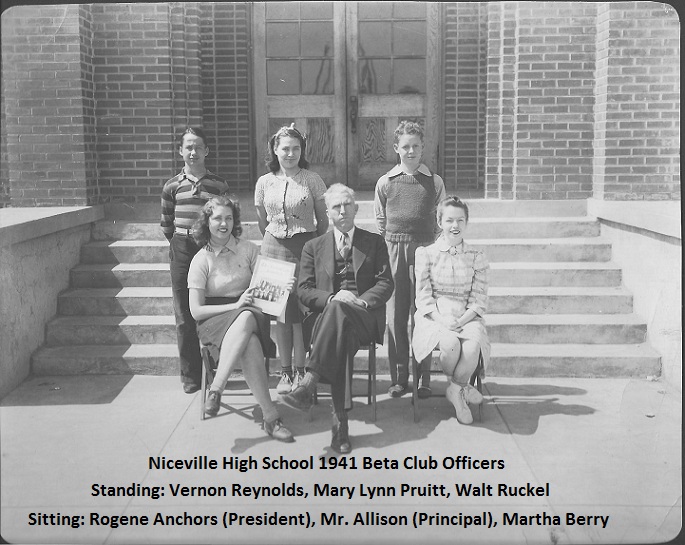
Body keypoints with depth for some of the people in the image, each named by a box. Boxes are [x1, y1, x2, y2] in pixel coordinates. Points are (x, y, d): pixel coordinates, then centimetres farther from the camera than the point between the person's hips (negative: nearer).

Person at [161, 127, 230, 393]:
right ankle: (190, 375, 12)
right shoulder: (172, 186, 6)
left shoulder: (219, 185, 4)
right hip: (182, 253, 1)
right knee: (184, 317, 3)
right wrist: (178, 244, 9)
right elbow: (166, 224, 13)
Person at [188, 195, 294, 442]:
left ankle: (215, 390, -37)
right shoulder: (201, 260, 1)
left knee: (246, 320, -37)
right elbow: (196, 310, -4)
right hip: (215, 321, -2)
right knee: (249, 344, -36)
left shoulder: (248, 250, 9)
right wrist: (235, 306, -14)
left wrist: (283, 287, -14)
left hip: (249, 314, 2)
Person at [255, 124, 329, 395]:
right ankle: (285, 372, 13)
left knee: (301, 310, -5)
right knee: (280, 311, 4)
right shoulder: (265, 182, 8)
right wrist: (274, 241, 14)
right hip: (274, 249, 3)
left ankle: (301, 371, 6)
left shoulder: (312, 180, 0)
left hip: (305, 248, -2)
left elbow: (323, 220, 5)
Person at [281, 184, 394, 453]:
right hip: (327, 314, 1)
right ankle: (340, 419, -39)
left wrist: (362, 300, -12)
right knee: (340, 338, -37)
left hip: (365, 318, -1)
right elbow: (304, 290, 9)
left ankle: (308, 385, -45)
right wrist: (332, 297, -11)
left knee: (338, 311, -38)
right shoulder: (314, 247, 19)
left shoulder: (374, 242, 17)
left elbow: (385, 283, 8)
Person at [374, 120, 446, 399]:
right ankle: (398, 376, 11)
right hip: (394, 251, 1)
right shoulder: (385, 182, 7)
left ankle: (424, 378, 7)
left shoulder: (435, 182, 6)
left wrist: (434, 248, 4)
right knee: (395, 314, 2)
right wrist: (391, 248, 8)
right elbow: (381, 222, 14)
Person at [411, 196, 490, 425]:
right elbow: (423, 297, 0)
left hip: (466, 318, 1)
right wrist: (442, 321, -16)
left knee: (474, 346, -32)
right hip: (433, 317, -1)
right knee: (450, 344, -34)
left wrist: (460, 321, -13)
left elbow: (479, 300, 5)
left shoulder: (476, 257, 9)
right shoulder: (426, 253, 5)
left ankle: (456, 389, -4)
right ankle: (460, 387, -1)